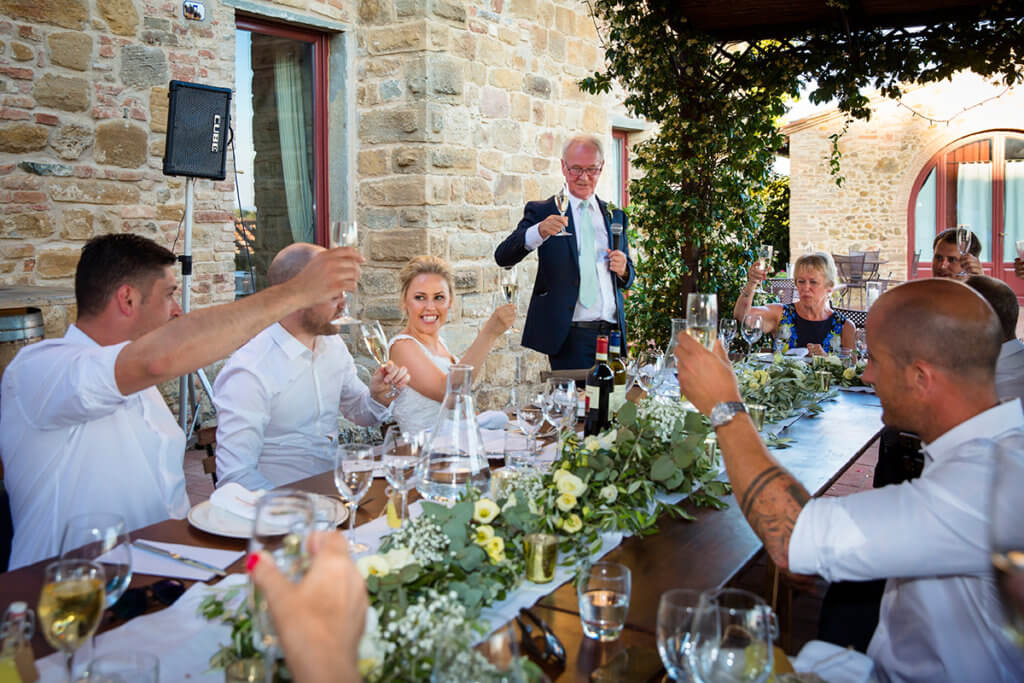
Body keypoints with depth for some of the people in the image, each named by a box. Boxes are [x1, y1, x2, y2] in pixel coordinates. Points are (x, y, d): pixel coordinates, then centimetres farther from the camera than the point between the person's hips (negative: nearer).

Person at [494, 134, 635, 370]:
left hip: (612, 333, 4)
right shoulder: (541, 211, 3)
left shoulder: (615, 216, 16)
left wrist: (623, 270, -2)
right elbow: (502, 257, -10)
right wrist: (540, 231, -27)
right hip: (570, 335, -4)